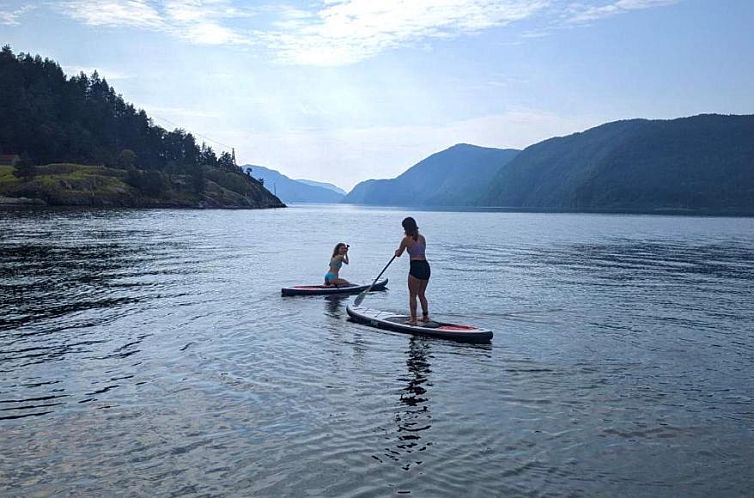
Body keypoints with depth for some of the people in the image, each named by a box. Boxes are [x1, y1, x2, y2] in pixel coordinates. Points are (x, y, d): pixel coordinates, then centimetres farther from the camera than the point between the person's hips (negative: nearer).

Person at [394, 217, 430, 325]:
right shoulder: (422, 237, 10)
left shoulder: (406, 240, -5)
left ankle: (413, 319, 3)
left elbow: (398, 254, 6)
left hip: (416, 267, -7)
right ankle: (425, 316, 21)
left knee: (412, 295, 2)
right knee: (421, 294, 19)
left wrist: (397, 251, 31)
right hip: (426, 266, 7)